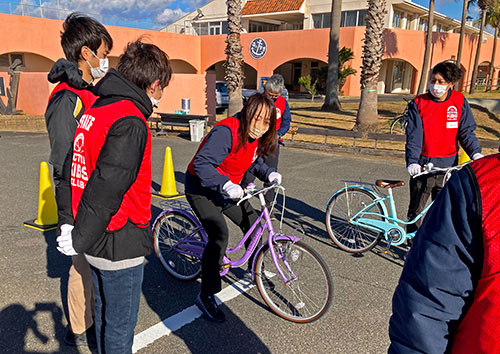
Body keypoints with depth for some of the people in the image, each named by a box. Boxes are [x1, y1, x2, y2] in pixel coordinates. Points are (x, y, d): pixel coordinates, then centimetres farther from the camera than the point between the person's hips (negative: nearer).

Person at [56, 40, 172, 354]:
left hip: (99, 240, 9)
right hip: (120, 244, -9)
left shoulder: (98, 108, 7)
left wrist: (74, 224, 15)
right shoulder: (130, 122, -23)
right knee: (120, 326, 11)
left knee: (106, 314, 26)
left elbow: (80, 168, 11)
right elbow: (107, 188, -27)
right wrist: (79, 239, -16)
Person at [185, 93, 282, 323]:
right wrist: (225, 185, -46)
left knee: (251, 222, 12)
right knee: (219, 235, -22)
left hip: (228, 189, 9)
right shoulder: (226, 132, -30)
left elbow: (254, 163, 13)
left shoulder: (259, 139, -3)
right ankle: (206, 297, -10)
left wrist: (269, 174, -6)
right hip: (202, 189, -8)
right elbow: (201, 163, -36)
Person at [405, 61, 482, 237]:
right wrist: (412, 162, -22)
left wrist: (475, 153, -12)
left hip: (448, 165, 1)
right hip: (423, 166, -1)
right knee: (416, 209, 7)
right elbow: (413, 136, -10)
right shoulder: (418, 104, -4)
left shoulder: (460, 101, 2)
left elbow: (466, 131, 4)